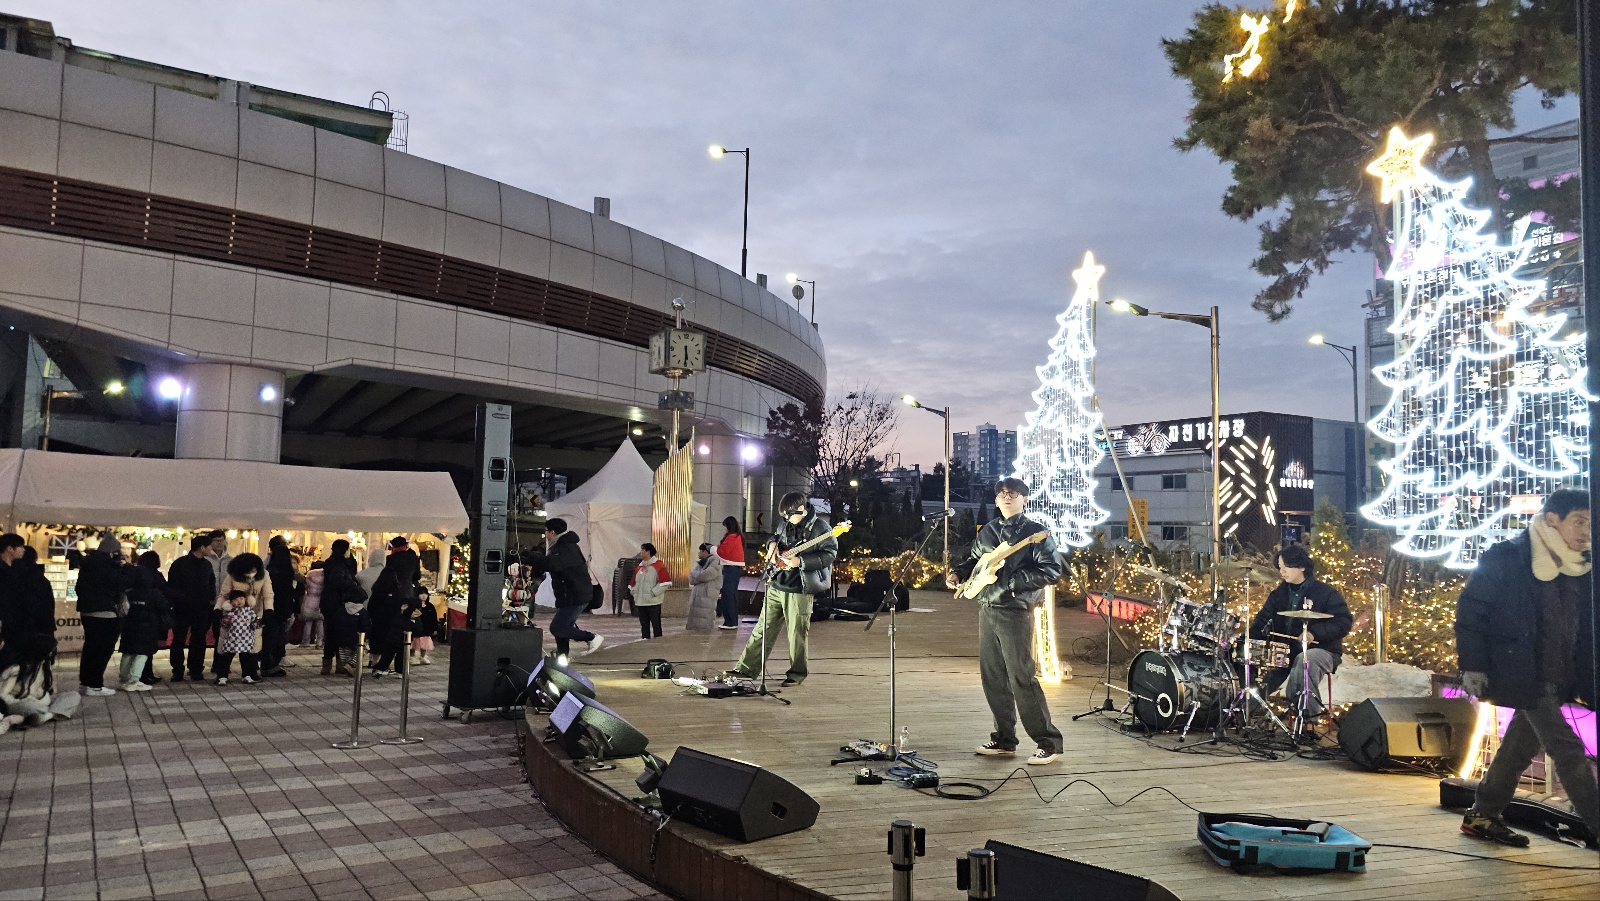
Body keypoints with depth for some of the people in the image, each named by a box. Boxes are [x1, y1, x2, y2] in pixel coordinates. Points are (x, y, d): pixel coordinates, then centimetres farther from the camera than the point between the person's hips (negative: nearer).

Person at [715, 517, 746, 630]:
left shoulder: (731, 537, -15)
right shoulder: (739, 536, 16)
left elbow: (723, 552, -14)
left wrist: (717, 547, 3)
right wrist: (720, 546, 4)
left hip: (731, 568, -10)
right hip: (737, 567, 10)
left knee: (727, 595, -9)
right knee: (733, 595, 13)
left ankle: (730, 622, -10)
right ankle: (734, 621, 17)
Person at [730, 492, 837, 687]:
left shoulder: (819, 527, -10)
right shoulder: (785, 524, 11)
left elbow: (830, 553, -15)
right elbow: (775, 538, 30)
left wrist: (800, 561, -21)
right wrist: (773, 545, 6)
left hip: (799, 590, -6)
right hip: (776, 585, 7)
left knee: (797, 634, 2)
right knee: (763, 629, 10)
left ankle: (797, 673, 17)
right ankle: (746, 668, 16)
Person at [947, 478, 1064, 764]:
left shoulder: (1035, 532, -4)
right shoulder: (988, 530, 14)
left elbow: (1052, 571, -12)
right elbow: (974, 559, 28)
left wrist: (1013, 580, -18)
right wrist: (959, 573, 9)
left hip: (1015, 610, -7)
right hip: (986, 609, 7)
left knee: (1022, 679, -9)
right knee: (992, 678, 10)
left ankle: (1049, 743, 0)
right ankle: (1004, 740, 21)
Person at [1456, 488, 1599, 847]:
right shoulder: (1506, 558, -12)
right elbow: (1471, 610, -10)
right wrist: (1472, 666, -13)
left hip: (1560, 680, 7)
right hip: (1526, 678, -7)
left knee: (1520, 747, 14)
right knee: (1568, 751, -9)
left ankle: (1482, 816, 26)